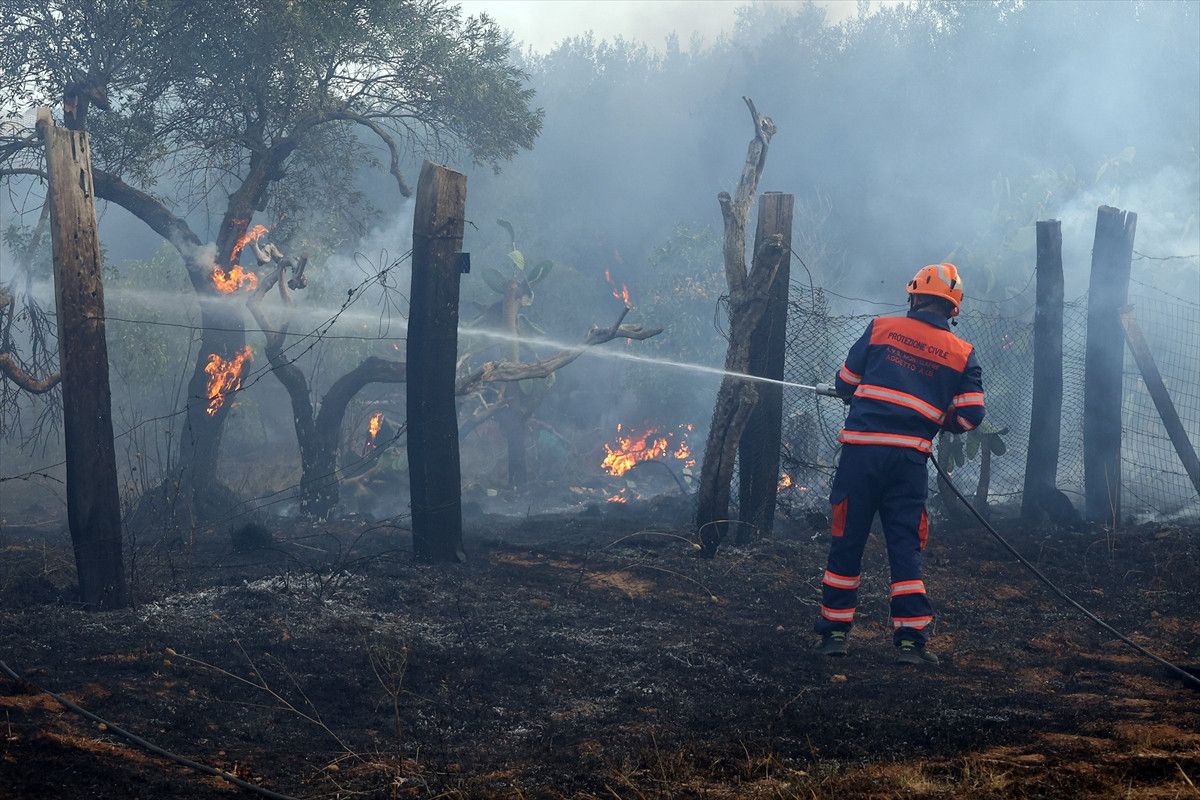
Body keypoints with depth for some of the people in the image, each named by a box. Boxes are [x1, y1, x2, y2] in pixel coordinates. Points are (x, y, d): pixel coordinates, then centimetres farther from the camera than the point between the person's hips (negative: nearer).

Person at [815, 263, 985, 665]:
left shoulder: (881, 328, 4)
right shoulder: (962, 354, 6)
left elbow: (845, 384, 9)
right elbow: (970, 416, 2)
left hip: (862, 449, 0)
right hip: (909, 460, 1)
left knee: (847, 541, 8)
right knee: (905, 547, 7)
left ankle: (835, 631, 14)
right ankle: (910, 638, 2)